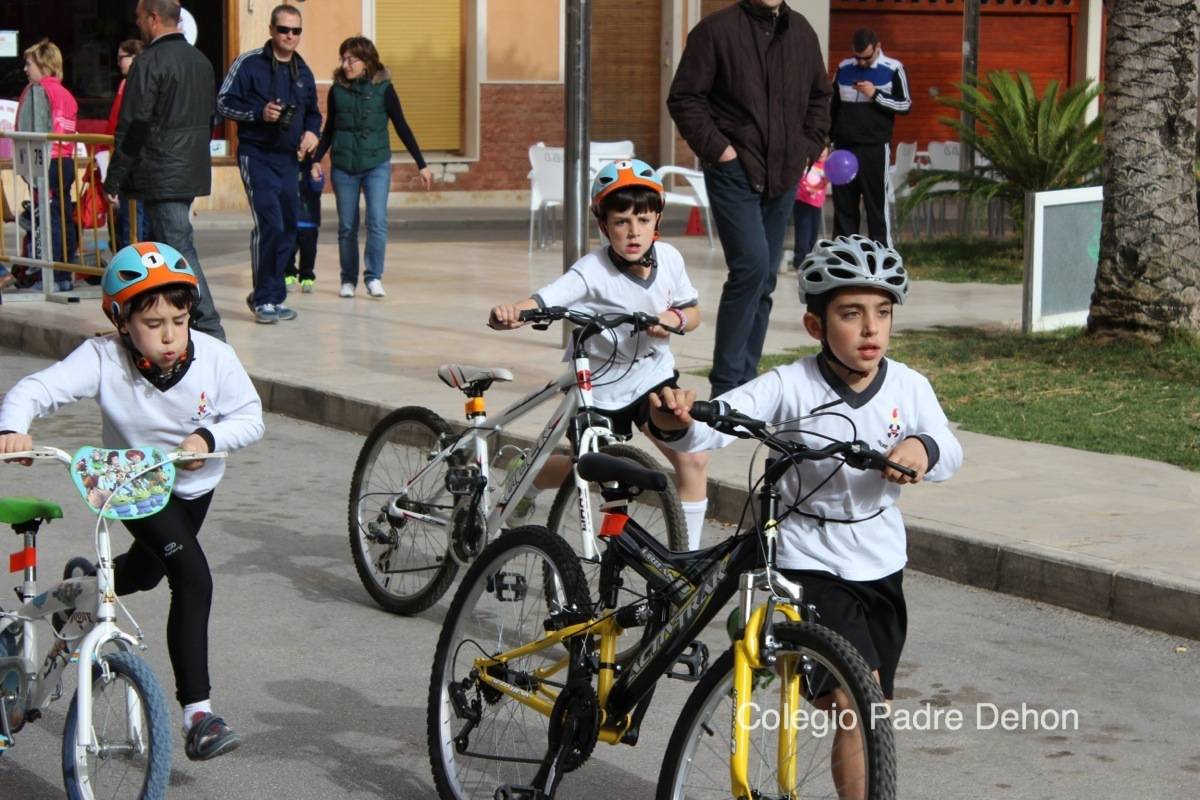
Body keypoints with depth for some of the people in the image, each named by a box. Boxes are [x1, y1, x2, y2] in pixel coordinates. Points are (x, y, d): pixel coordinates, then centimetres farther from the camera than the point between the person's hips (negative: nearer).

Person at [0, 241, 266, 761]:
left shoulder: (215, 357, -22)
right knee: (194, 577, -23)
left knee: (146, 572, 26)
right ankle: (196, 710, -20)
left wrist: (208, 436, -32)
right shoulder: (103, 358, -28)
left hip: (192, 484, 4)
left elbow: (249, 416, -13)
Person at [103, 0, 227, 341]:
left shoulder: (149, 62, -13)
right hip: (191, 173, 9)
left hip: (160, 177, -8)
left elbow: (132, 127, -15)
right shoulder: (201, 61, 13)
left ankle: (210, 330, -11)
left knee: (180, 252, -8)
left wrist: (114, 180, -10)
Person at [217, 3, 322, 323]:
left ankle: (271, 296, 19)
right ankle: (264, 299, -7)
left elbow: (313, 112, 26)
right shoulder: (249, 63, -5)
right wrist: (259, 113, -19)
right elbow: (224, 101, -7)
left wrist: (312, 131, 4)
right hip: (256, 156, -7)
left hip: (289, 159, 7)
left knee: (288, 228, 7)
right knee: (269, 223, -17)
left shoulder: (303, 72, 14)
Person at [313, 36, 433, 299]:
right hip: (343, 167, 2)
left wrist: (421, 164, 0)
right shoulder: (337, 90, 1)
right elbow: (328, 130, 12)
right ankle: (348, 280, 16)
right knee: (347, 226, 5)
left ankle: (374, 276, -7)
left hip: (377, 164, -2)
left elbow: (402, 128, 1)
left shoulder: (383, 89, -4)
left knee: (377, 221, -15)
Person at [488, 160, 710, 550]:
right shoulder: (593, 270, -25)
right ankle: (525, 485, 46)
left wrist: (675, 319, -19)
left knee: (693, 459, -12)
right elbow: (542, 301, -39)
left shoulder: (669, 258, -10)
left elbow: (693, 312, 5)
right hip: (599, 386, -3)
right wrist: (509, 313, -61)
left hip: (653, 376, 3)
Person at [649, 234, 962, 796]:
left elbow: (951, 453, -7)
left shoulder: (908, 387, -4)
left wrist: (925, 449, -32)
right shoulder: (790, 387, -17)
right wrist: (676, 422, -52)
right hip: (809, 568, -5)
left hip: (881, 570, 5)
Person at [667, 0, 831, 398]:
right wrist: (716, 147, -13)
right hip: (734, 171, -6)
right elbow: (684, 98, -6)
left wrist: (809, 147, 10)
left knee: (764, 279, 9)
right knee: (751, 265, -18)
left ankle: (746, 380, 17)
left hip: (783, 175, 6)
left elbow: (819, 97, 22)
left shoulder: (802, 32, 11)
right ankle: (726, 384, -10)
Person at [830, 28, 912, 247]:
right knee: (843, 204, 7)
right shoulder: (844, 68, 8)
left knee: (877, 204, -3)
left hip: (875, 148, -4)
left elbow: (906, 105, -3)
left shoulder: (893, 69, -3)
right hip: (844, 147, 4)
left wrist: (876, 94, -14)